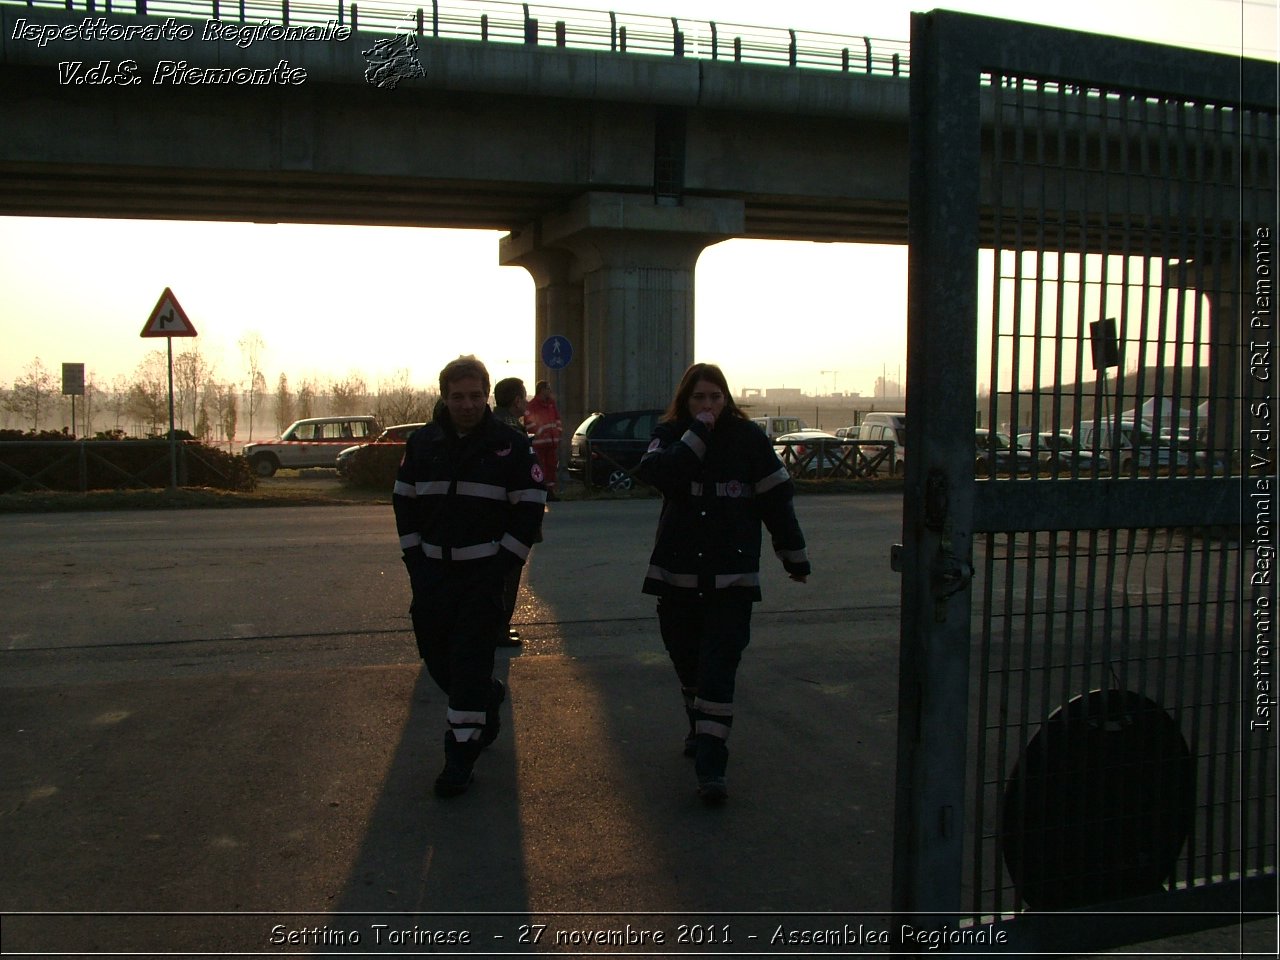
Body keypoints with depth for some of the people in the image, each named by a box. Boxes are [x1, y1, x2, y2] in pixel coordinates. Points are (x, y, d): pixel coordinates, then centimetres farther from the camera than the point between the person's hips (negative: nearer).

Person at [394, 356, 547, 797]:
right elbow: (404, 503, 11)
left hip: (484, 574, -4)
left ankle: (461, 754, 2)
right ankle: (489, 699, 39)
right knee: (436, 657, 11)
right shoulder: (422, 443, 6)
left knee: (470, 661, -7)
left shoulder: (510, 446, -5)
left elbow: (530, 508, -4)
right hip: (432, 573, 4)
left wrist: (504, 564, -10)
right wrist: (415, 560, 3)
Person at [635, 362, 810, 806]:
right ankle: (699, 730, 41)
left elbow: (776, 498, 2)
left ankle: (711, 767, -8)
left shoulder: (748, 438, -2)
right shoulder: (670, 435, 2)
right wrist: (698, 432, -22)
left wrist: (794, 556, 6)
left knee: (718, 670, -9)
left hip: (731, 577, -3)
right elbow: (658, 474, -19)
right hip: (677, 573, 3)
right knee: (686, 661, 16)